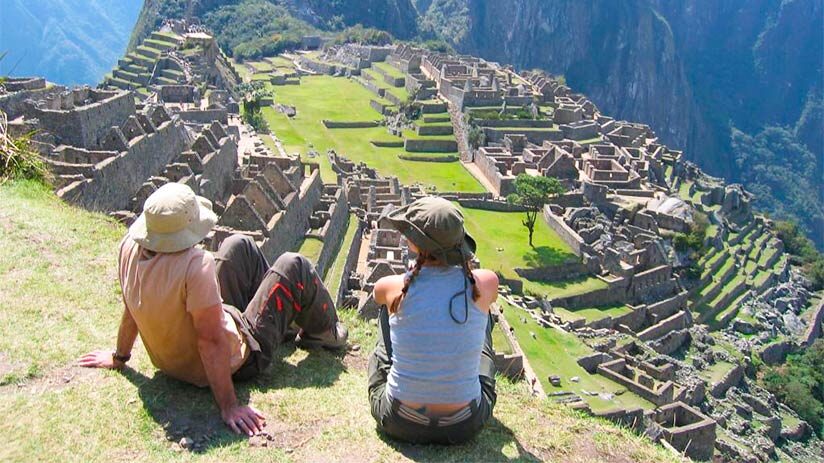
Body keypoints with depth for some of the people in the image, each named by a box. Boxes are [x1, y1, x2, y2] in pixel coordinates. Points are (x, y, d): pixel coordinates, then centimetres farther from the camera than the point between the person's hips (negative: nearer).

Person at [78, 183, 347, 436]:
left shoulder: (130, 246, -18)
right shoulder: (196, 265, -40)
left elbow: (131, 308, -1)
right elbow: (211, 341, -36)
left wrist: (119, 357, 14)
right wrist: (229, 407, -28)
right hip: (235, 359, -7)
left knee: (239, 246, 18)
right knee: (293, 267, 2)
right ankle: (324, 332, 30)